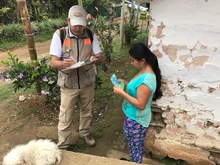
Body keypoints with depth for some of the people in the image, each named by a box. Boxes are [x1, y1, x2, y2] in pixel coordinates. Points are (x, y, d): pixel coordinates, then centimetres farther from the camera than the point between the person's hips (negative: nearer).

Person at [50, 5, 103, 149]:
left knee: (87, 112, 21)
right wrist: (64, 63, -36)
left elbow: (100, 59, -5)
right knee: (65, 117, 9)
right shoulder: (59, 35, -12)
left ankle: (85, 132, 49)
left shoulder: (91, 35, -5)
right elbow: (53, 62, -13)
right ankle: (62, 146, 30)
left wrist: (96, 59, -29)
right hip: (68, 84, -2)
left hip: (87, 83, 3)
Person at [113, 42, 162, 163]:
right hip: (135, 117, 10)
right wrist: (126, 84, 3)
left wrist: (122, 93, -26)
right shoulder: (146, 72, 0)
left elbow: (140, 104, -28)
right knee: (136, 144, 28)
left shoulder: (146, 79, -31)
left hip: (136, 119, -10)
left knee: (135, 146, 14)